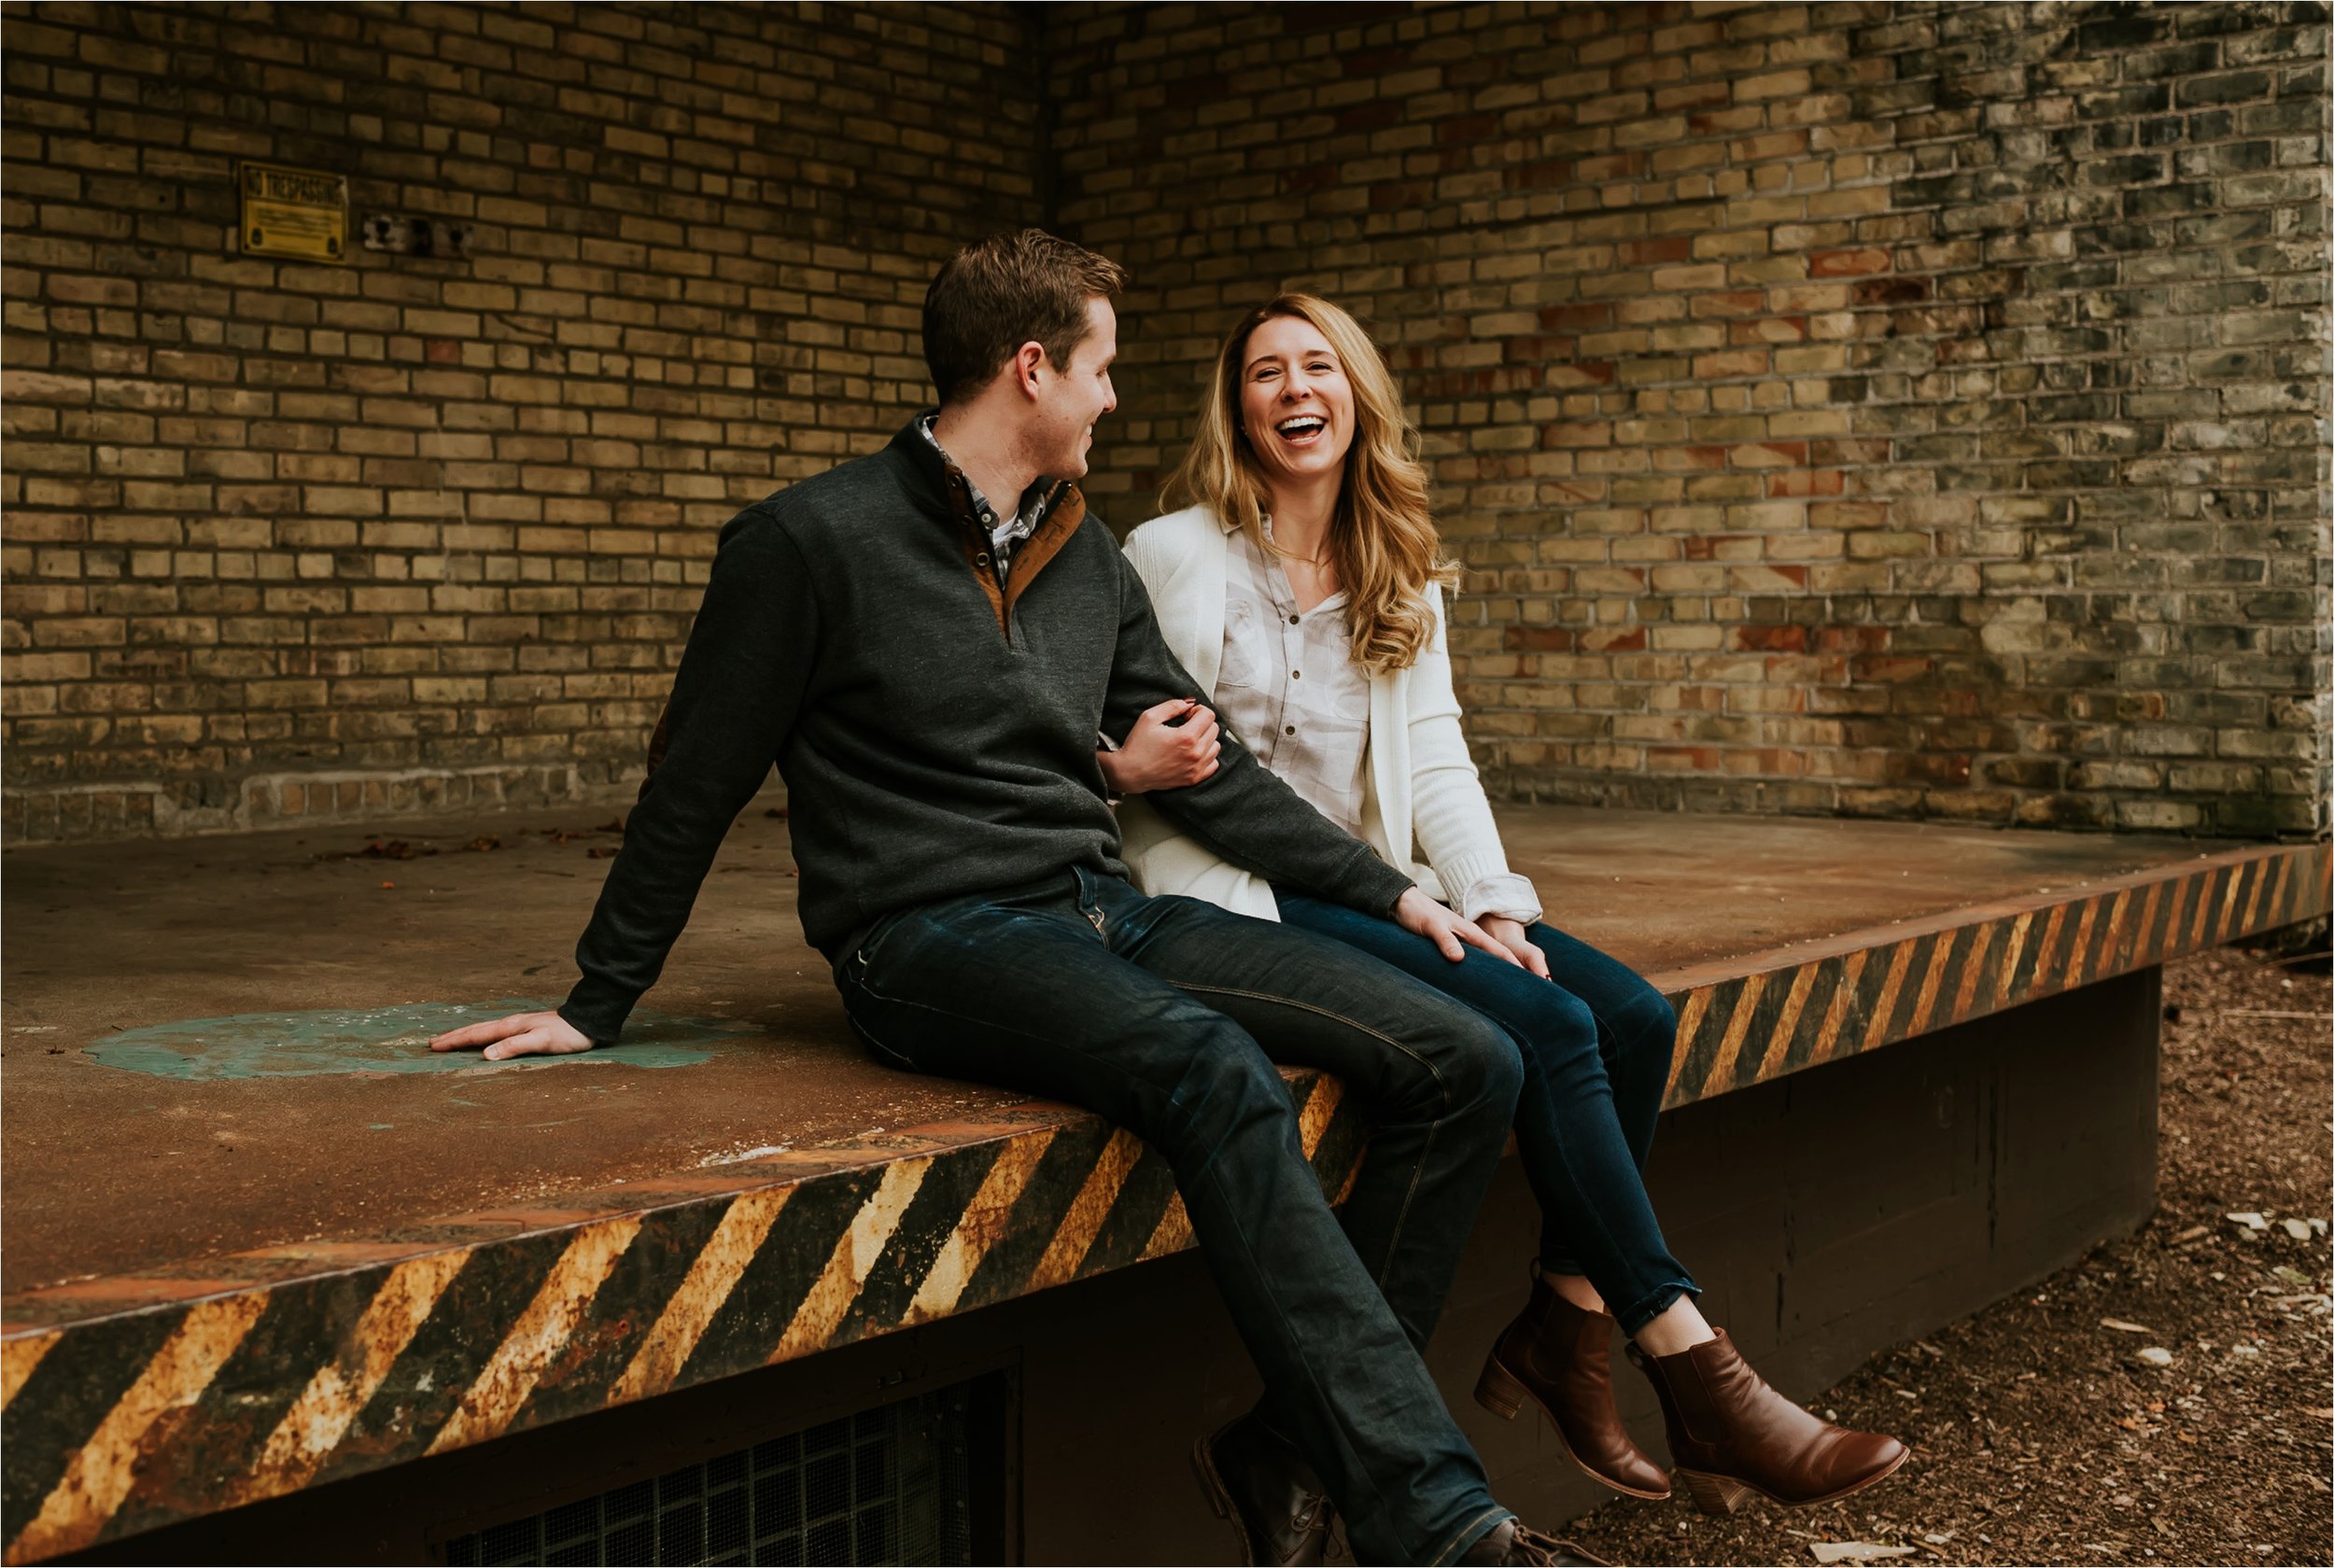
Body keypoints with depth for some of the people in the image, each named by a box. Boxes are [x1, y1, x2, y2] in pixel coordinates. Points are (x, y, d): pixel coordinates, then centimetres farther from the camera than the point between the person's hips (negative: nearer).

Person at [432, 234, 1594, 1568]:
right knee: (1212, 1065, -37)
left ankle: (1294, 1452, -9)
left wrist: (1391, 892, 15)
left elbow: (1207, 769, 21)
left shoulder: (1090, 558, 17)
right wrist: (600, 1004, 6)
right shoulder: (811, 541, -3)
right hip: (931, 937, -7)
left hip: (1102, 909, 7)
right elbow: (696, 791, 2)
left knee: (1468, 1063, -11)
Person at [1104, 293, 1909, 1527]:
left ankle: (1562, 1328, -2)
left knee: (1632, 1014, -13)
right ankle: (1695, 1375, -16)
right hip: (1246, 907, -7)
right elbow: (1091, 747, -3)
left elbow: (1436, 761, 8)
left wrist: (1494, 905, -5)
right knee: (1549, 1031, -24)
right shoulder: (1170, 556, -2)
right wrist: (1131, 767, -27)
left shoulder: (1401, 576, 15)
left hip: (1380, 885, 7)